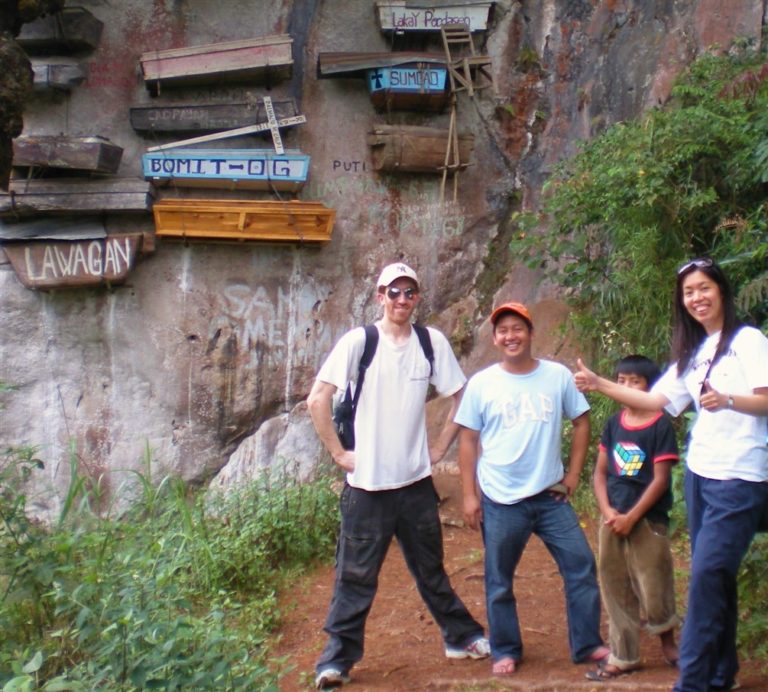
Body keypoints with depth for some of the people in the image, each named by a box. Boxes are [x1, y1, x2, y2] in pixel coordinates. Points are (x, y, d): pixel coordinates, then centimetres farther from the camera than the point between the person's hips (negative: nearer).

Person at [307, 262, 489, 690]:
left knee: (431, 569, 17)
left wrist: (440, 448, 4)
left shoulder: (433, 342, 1)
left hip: (416, 481, 3)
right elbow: (318, 400, -9)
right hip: (367, 482, -3)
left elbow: (461, 398, 10)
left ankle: (462, 637, 34)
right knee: (356, 577, 3)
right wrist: (339, 453, -9)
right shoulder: (358, 341, -7)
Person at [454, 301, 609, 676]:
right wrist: (469, 494, -5)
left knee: (581, 567, 4)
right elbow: (468, 440, -1)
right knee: (499, 581, 9)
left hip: (551, 495, 1)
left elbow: (581, 423, 7)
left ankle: (587, 645, 19)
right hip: (500, 501, -1)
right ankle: (505, 651, 25)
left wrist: (573, 475, 2)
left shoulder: (559, 376, -2)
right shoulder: (481, 384, -4)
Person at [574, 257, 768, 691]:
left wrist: (727, 400, -33)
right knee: (715, 577, 11)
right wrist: (601, 385, 9)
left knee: (706, 576, -11)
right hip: (699, 474, 7)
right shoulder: (693, 353, 16)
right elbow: (657, 401, 17)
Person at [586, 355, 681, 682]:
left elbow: (660, 480, -12)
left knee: (654, 588, 1)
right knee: (616, 590, 9)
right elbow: (600, 472, 8)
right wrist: (607, 511, -7)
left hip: (647, 522, -5)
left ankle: (667, 641, 30)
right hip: (613, 521, 5)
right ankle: (623, 657, 21)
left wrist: (631, 517, -15)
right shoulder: (614, 424, 6)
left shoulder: (661, 426, -9)